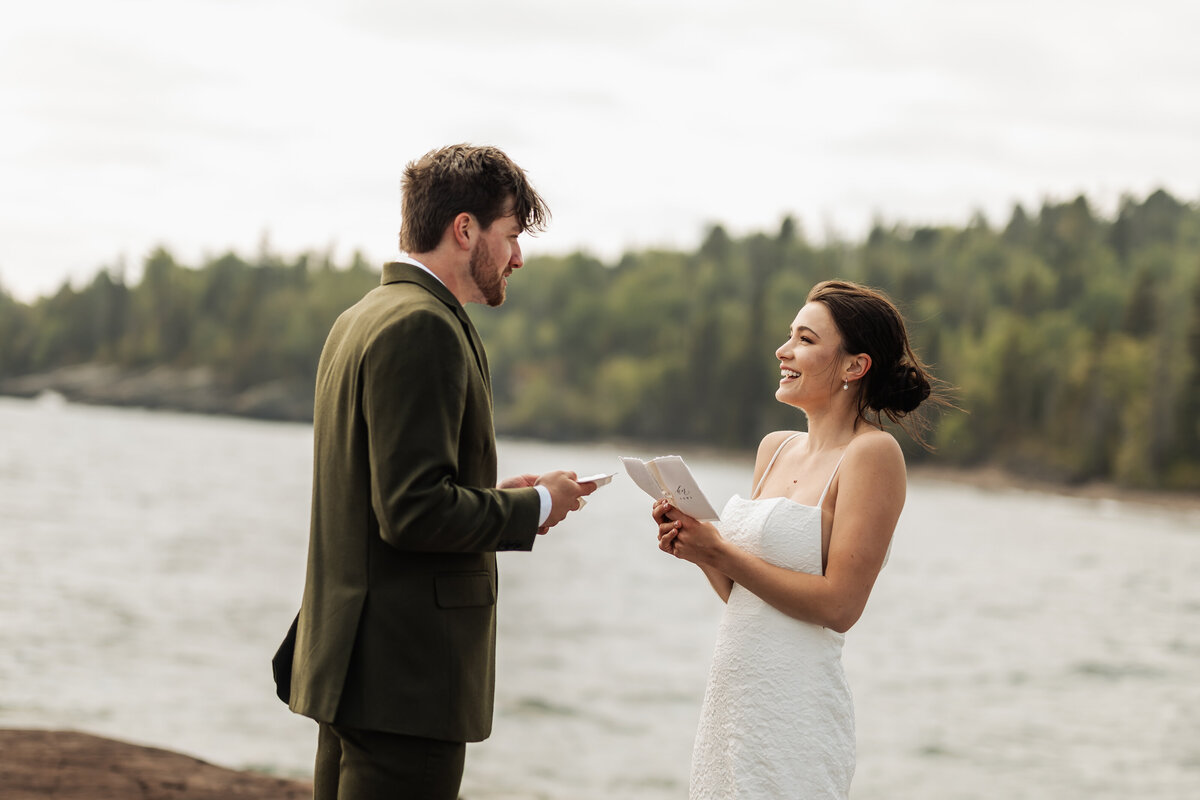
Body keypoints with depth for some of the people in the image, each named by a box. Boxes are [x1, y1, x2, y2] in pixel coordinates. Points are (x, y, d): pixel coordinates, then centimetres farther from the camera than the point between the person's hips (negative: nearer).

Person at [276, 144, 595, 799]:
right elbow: (414, 512, -22)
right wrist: (534, 507, -8)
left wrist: (495, 498, 12)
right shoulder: (424, 328, -16)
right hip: (407, 673, -10)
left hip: (353, 664, 10)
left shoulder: (357, 320, 16)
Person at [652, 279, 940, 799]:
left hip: (794, 711, -7)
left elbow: (839, 606, -17)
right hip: (730, 698, 7)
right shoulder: (775, 448, 12)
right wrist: (699, 550, -2)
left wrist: (719, 552, -13)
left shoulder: (873, 453, -10)